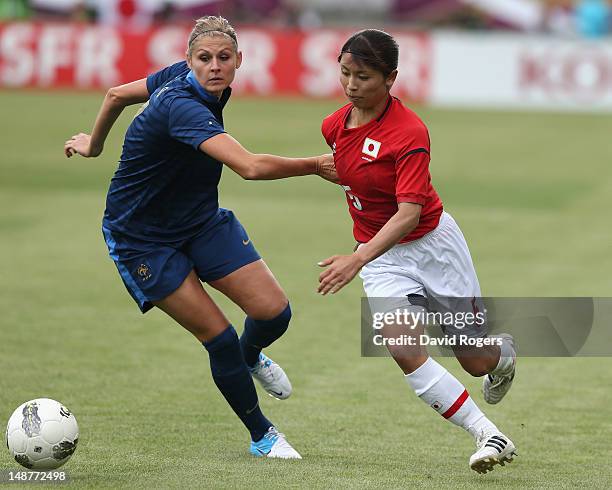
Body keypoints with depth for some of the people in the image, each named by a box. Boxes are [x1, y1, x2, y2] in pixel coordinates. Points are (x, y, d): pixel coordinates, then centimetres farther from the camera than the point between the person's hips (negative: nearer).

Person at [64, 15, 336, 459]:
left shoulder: (180, 79, -7)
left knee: (274, 312, -6)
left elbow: (117, 94, 11)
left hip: (200, 219, 8)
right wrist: (316, 166, -33)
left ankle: (251, 356, 31)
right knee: (220, 338, -10)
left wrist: (94, 144, 28)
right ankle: (262, 436, 12)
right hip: (142, 238, -8)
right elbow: (251, 167, -45)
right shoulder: (183, 106, -34)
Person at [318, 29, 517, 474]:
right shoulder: (335, 126, -4)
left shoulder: (410, 132, -24)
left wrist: (359, 259, -43)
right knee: (404, 351, -21)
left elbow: (410, 212, -32)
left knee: (477, 362, 7)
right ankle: (489, 436, -15)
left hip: (433, 243, -4)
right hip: (380, 257, 5)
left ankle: (504, 351, 47)